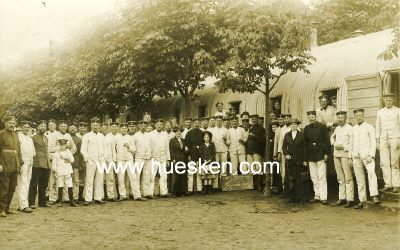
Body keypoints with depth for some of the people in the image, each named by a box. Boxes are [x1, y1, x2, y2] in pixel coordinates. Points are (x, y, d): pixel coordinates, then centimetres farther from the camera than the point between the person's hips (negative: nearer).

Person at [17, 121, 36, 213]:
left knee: (27, 185, 7)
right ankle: (23, 205, -16)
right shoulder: (18, 136, -4)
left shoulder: (30, 139, 21)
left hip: (30, 163, 8)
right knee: (22, 184, -12)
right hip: (22, 163, -8)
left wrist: (31, 158, 13)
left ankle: (22, 204, 11)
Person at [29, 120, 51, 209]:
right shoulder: (34, 138, -2)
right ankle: (32, 203, -1)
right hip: (37, 164, -7)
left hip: (46, 164, 7)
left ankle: (42, 201, 21)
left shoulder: (46, 138, 20)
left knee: (44, 185, 12)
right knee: (34, 184, -4)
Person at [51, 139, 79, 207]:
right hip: (60, 172, -2)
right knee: (60, 187, 1)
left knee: (70, 187, -1)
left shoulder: (68, 152, 11)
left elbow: (72, 160, 1)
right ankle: (59, 201, 11)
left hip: (68, 172, 2)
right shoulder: (56, 153, 4)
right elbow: (54, 163, 3)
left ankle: (71, 201, 4)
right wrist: (54, 169, -6)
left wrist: (65, 157, -8)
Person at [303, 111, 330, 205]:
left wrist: (326, 153, -8)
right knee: (314, 178, 7)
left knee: (322, 177, -5)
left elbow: (327, 141, -1)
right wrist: (305, 158, 9)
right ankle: (317, 196, 14)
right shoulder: (306, 128, 11)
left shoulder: (322, 127, 0)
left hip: (320, 155, -4)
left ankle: (323, 197, -4)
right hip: (311, 156, 4)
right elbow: (305, 143, 12)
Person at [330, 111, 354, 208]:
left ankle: (350, 199, -3)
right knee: (340, 178, 11)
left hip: (345, 154, -7)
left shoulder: (350, 128, -7)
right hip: (336, 154, 7)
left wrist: (343, 146, -15)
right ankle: (342, 198, 17)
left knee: (348, 178, -6)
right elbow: (332, 136, 33)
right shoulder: (337, 128, 14)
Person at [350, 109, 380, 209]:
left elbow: (373, 142, -2)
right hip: (356, 156, 4)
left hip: (366, 155, -4)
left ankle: (374, 196, -35)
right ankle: (362, 201, 8)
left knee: (371, 172, -29)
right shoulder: (353, 129, 15)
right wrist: (350, 157, 14)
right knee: (359, 179, 4)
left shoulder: (369, 127, 3)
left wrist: (371, 155, -14)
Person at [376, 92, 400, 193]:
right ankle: (388, 185, 3)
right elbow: (378, 127, 13)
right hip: (384, 139, 4)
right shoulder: (380, 112, 11)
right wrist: (377, 142, 8)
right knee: (384, 163, -2)